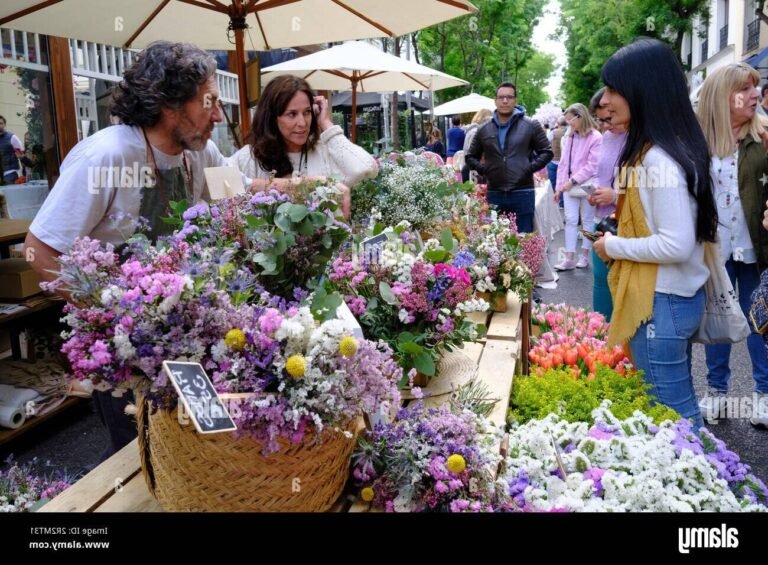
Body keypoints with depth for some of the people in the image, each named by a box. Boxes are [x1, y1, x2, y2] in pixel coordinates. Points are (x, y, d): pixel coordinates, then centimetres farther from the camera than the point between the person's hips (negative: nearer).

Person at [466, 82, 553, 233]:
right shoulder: (484, 130, 9)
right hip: (494, 194, 3)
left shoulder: (531, 126, 2)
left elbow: (546, 152, 4)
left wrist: (529, 169, -8)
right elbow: (471, 157, 18)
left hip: (522, 193, -2)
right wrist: (483, 170, 1)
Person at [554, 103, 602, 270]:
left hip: (587, 186, -5)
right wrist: (559, 186, 7)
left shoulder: (595, 137, -9)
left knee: (587, 220, 7)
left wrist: (574, 180, -16)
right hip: (569, 186, 5)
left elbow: (593, 165, -14)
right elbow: (563, 163, 11)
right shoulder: (569, 137, 11)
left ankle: (584, 256, 15)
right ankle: (569, 258, 1)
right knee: (570, 220, 1)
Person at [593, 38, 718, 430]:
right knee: (680, 403, 21)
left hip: (662, 304, -10)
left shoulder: (657, 159, -21)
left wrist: (614, 247, -13)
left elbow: (677, 245, -25)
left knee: (671, 414, 4)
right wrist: (619, 240, 6)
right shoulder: (663, 148, 9)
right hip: (679, 297, 10)